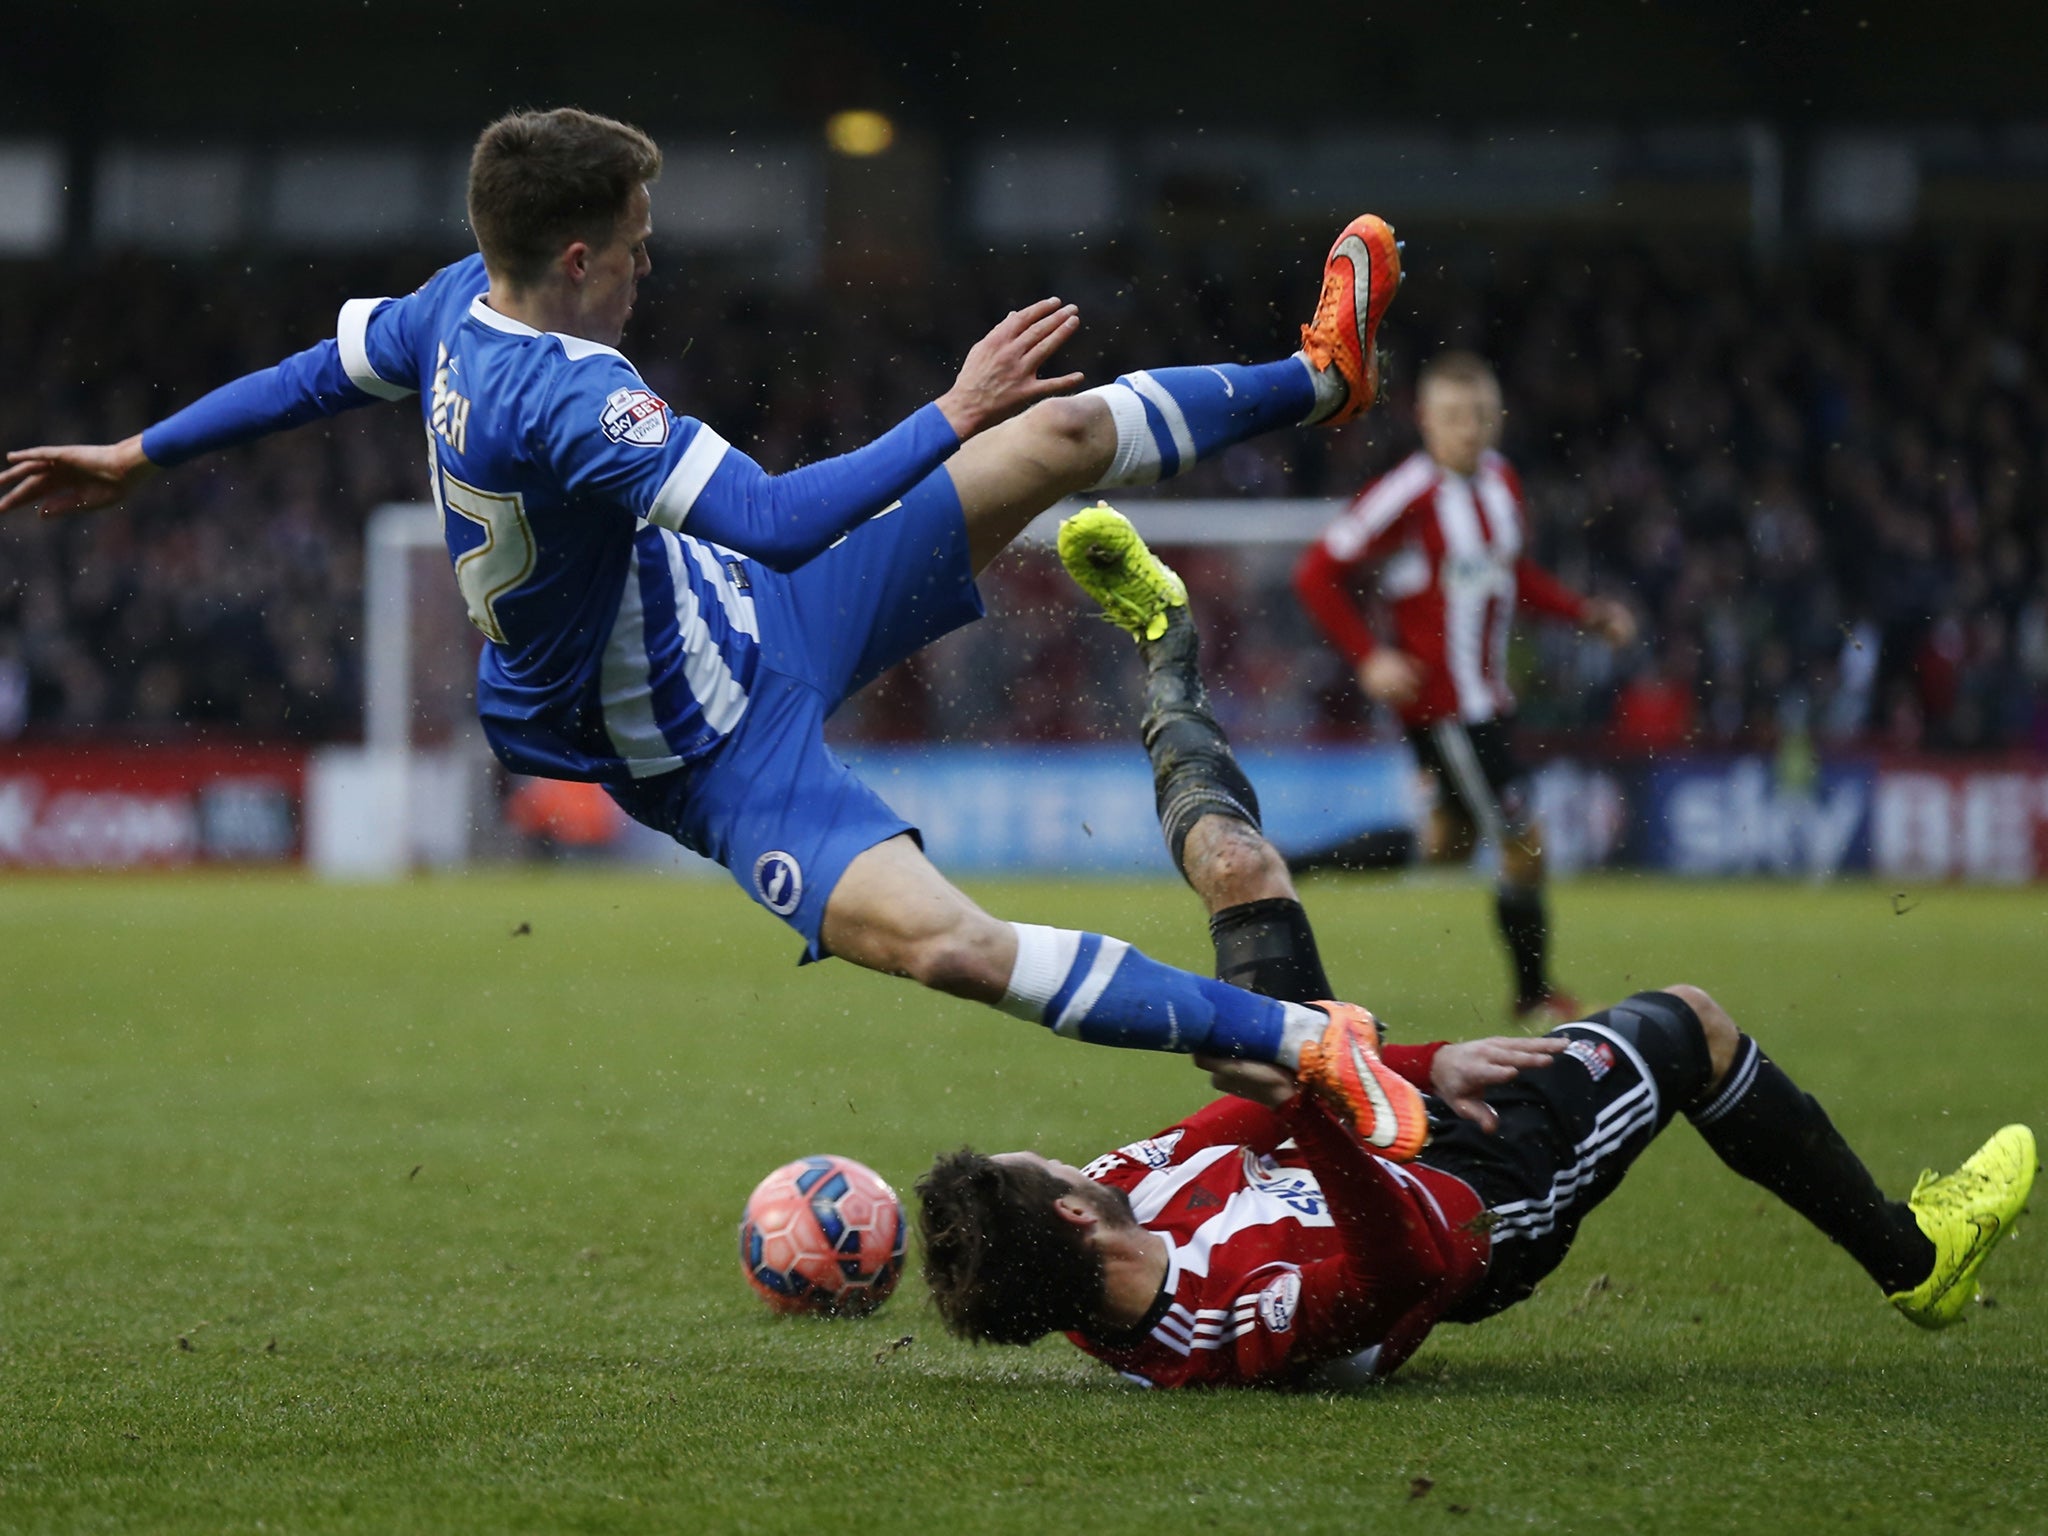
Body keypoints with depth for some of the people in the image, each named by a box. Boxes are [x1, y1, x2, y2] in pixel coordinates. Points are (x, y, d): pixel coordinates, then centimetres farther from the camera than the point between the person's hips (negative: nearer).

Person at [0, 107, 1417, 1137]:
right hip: (712, 750, -10)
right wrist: (954, 415, -33)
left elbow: (319, 375, 13)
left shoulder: (461, 308, -5)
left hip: (754, 618, 10)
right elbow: (780, 517, -41)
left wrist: (136, 457, 27)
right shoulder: (568, 396, -35)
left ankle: (1320, 376, 30)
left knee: (1068, 433, 8)